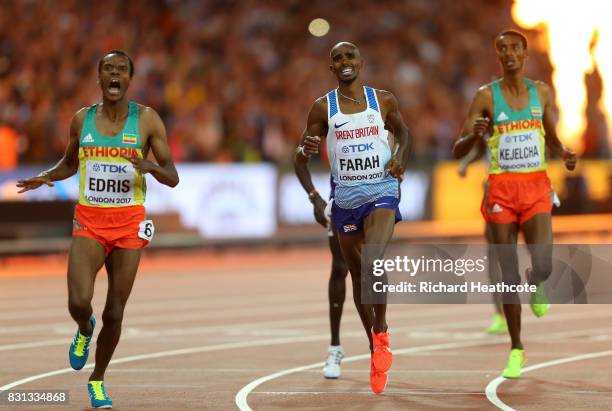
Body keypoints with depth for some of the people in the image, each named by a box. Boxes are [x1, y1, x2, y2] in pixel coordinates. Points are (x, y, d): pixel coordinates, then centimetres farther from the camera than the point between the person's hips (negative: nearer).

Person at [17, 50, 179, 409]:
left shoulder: (147, 120, -1)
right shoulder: (82, 119, 6)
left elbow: (173, 178, -1)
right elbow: (70, 162, 23)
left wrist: (151, 167, -23)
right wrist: (46, 177, 2)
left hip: (128, 222, -1)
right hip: (88, 221, 1)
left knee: (114, 312, 1)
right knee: (79, 302, -17)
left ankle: (98, 380, 24)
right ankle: (85, 329, 21)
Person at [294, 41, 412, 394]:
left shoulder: (384, 100, 2)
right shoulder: (323, 108, 1)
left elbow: (403, 131, 20)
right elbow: (302, 158, 3)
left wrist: (401, 156, -1)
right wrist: (311, 192, -15)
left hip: (382, 192, -2)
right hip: (345, 198, 2)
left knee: (374, 263, -25)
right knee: (358, 273, 9)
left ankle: (381, 332, -6)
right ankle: (376, 350, 23)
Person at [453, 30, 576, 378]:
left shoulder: (542, 92, 7)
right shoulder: (486, 96, -1)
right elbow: (458, 152, -3)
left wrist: (565, 153, -3)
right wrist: (474, 135, -25)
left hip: (537, 187, 1)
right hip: (502, 189, -1)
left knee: (543, 266, -17)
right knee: (509, 274, 0)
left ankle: (536, 285, 23)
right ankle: (517, 350, 13)